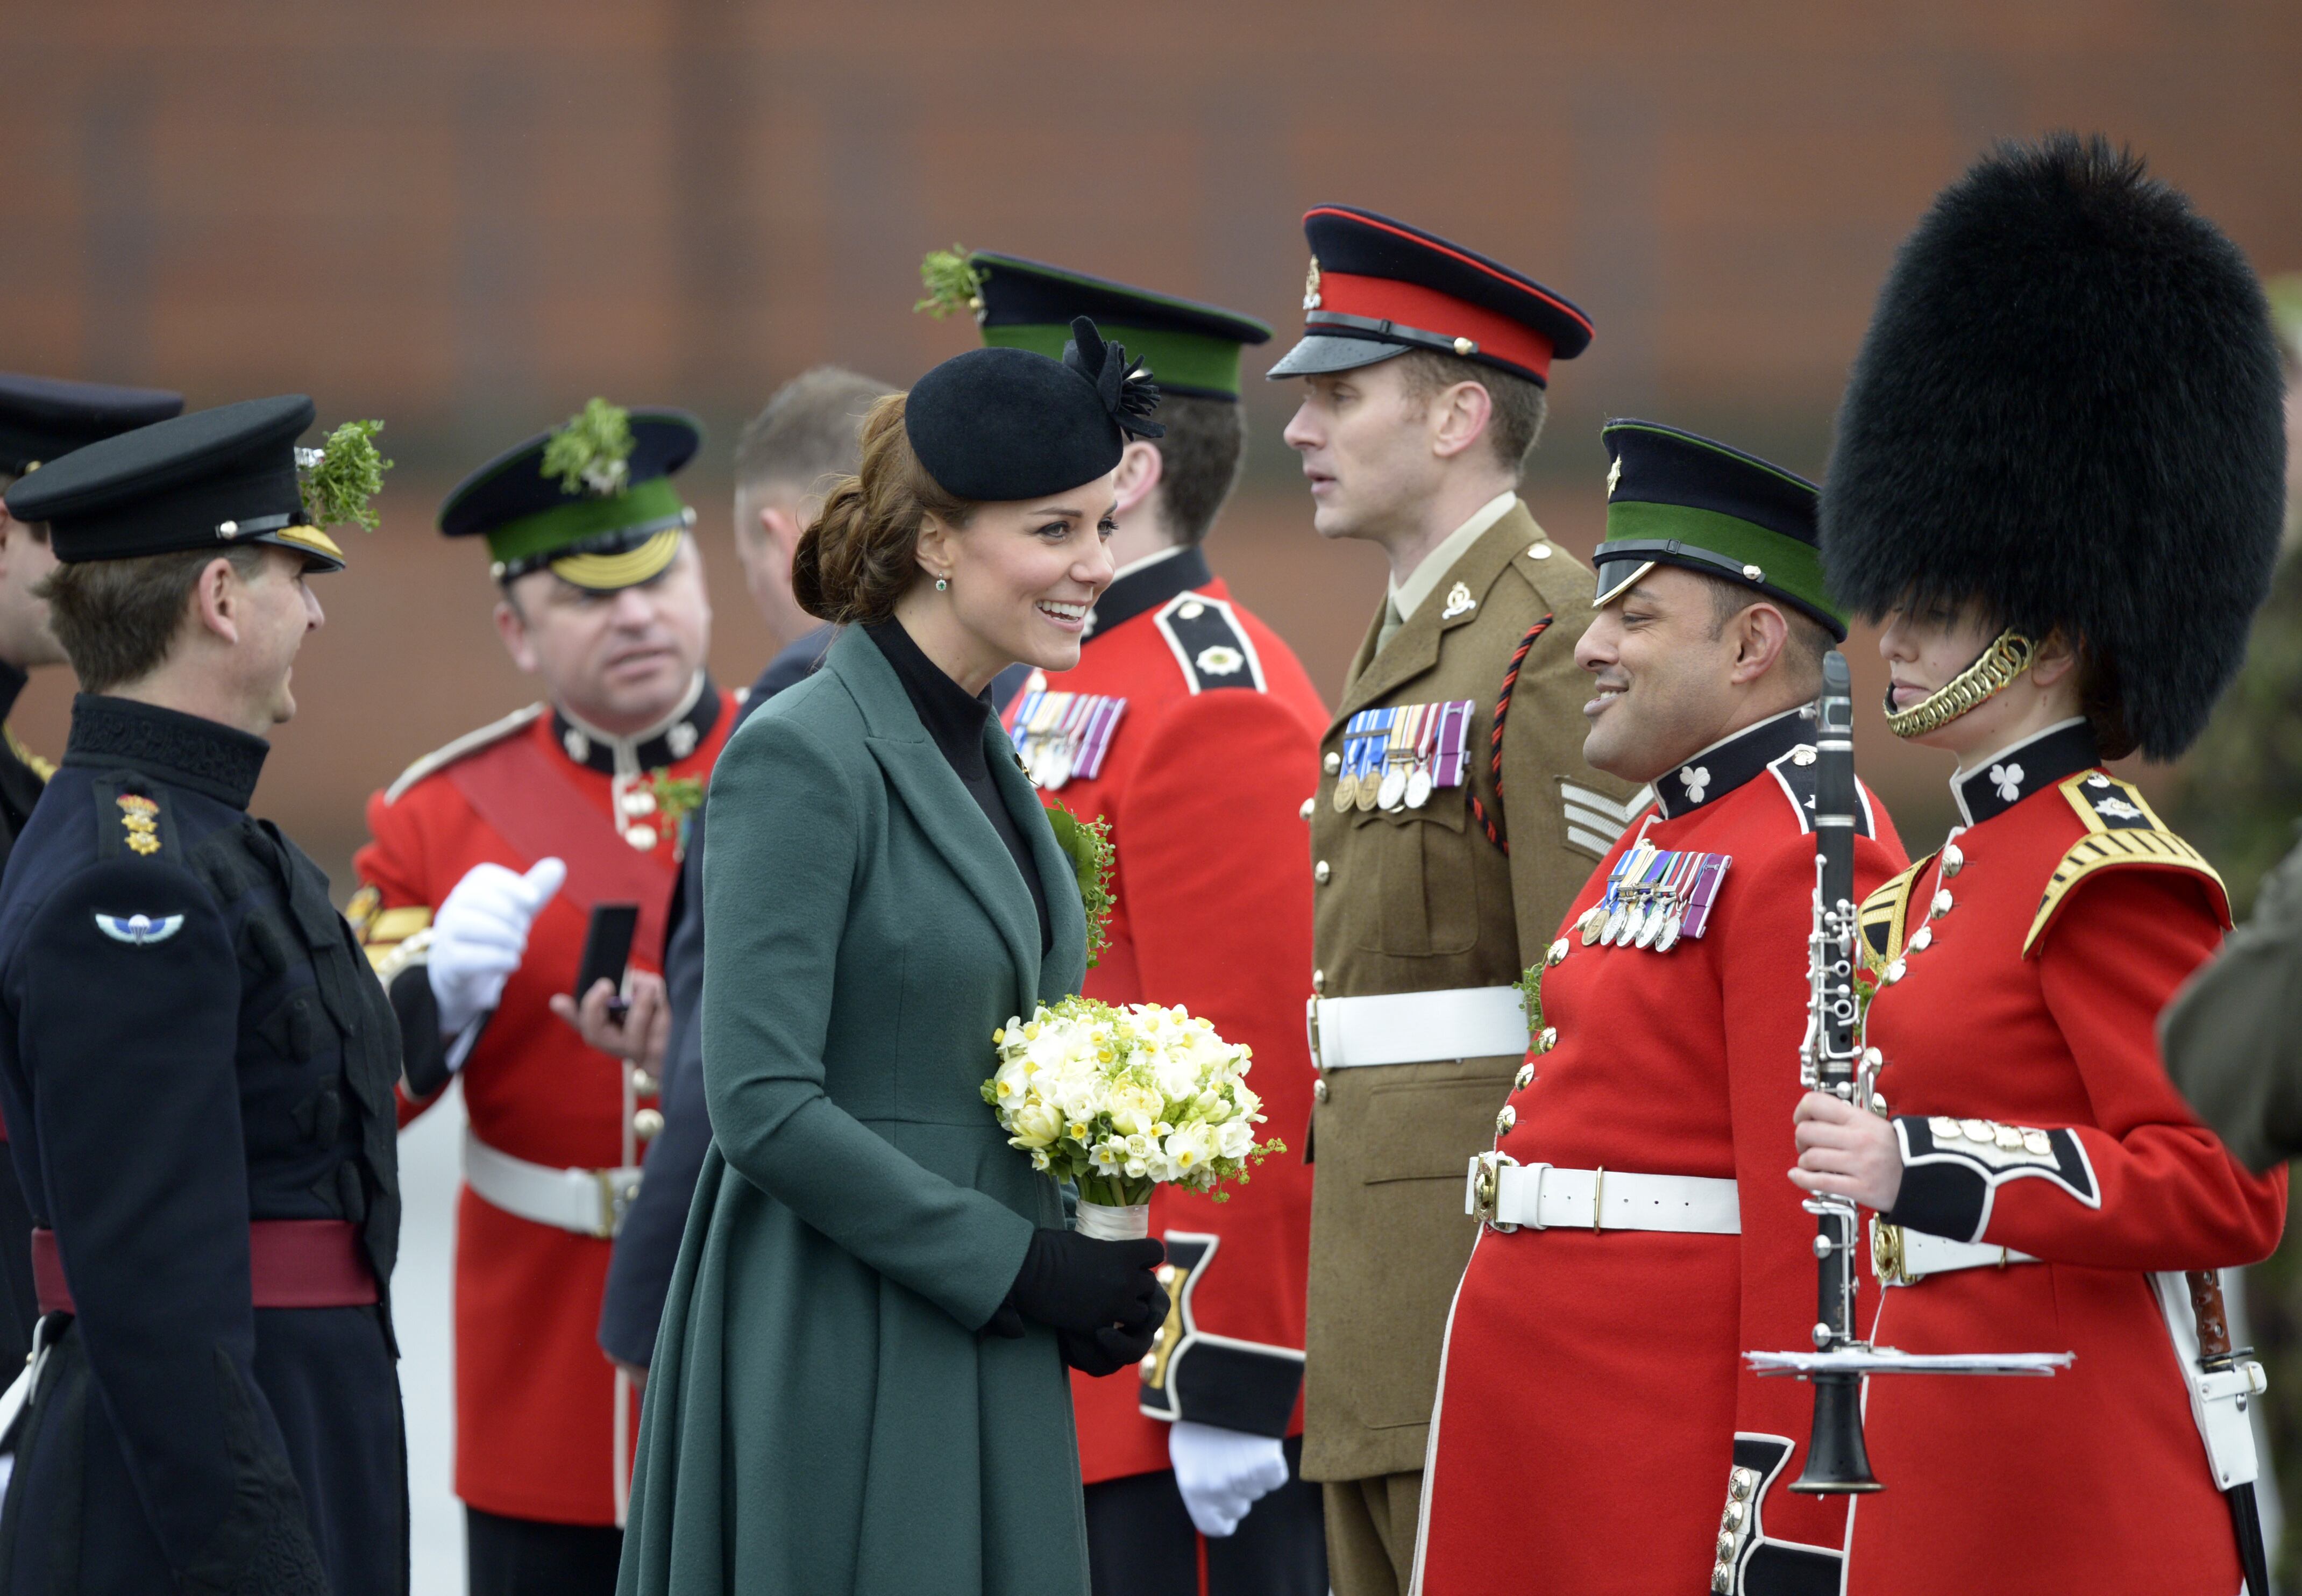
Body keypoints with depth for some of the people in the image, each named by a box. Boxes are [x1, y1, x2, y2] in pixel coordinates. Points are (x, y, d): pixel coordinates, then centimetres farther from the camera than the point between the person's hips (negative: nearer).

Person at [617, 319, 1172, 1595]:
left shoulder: (983, 755, 13)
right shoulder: (804, 759, -13)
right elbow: (762, 1107, -18)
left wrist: (1088, 1274, 5)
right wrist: (1023, 1265, -16)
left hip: (979, 1366, 8)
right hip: (838, 1362, -8)